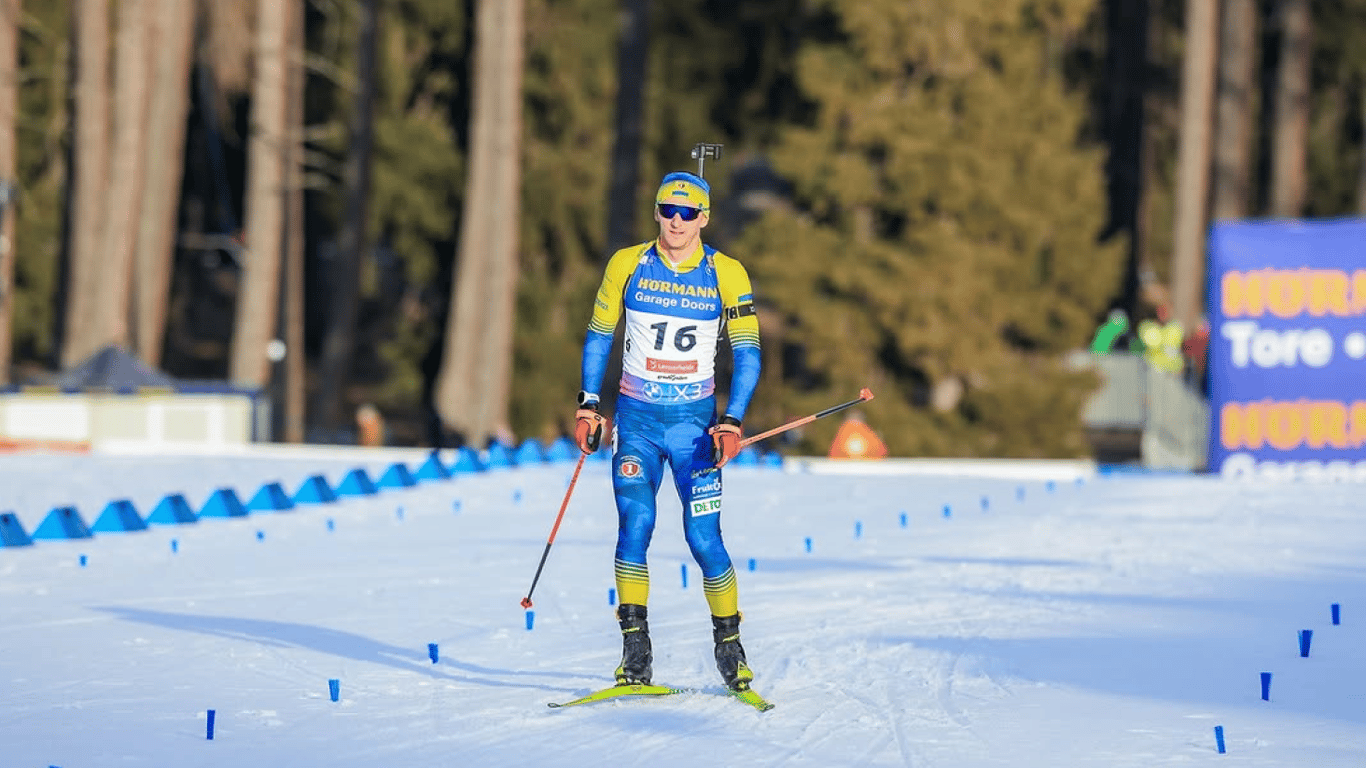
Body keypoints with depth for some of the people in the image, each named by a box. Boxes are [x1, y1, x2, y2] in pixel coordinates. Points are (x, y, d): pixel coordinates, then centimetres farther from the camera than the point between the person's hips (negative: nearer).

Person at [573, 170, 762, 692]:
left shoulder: (726, 274, -3)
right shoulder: (627, 266, 0)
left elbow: (747, 351, -3)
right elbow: (598, 335, 9)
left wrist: (733, 421, -14)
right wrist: (589, 405, 1)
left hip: (694, 420, -1)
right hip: (636, 419, 1)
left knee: (704, 539, -9)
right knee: (635, 523, -15)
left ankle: (729, 645, 7)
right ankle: (635, 653, -9)